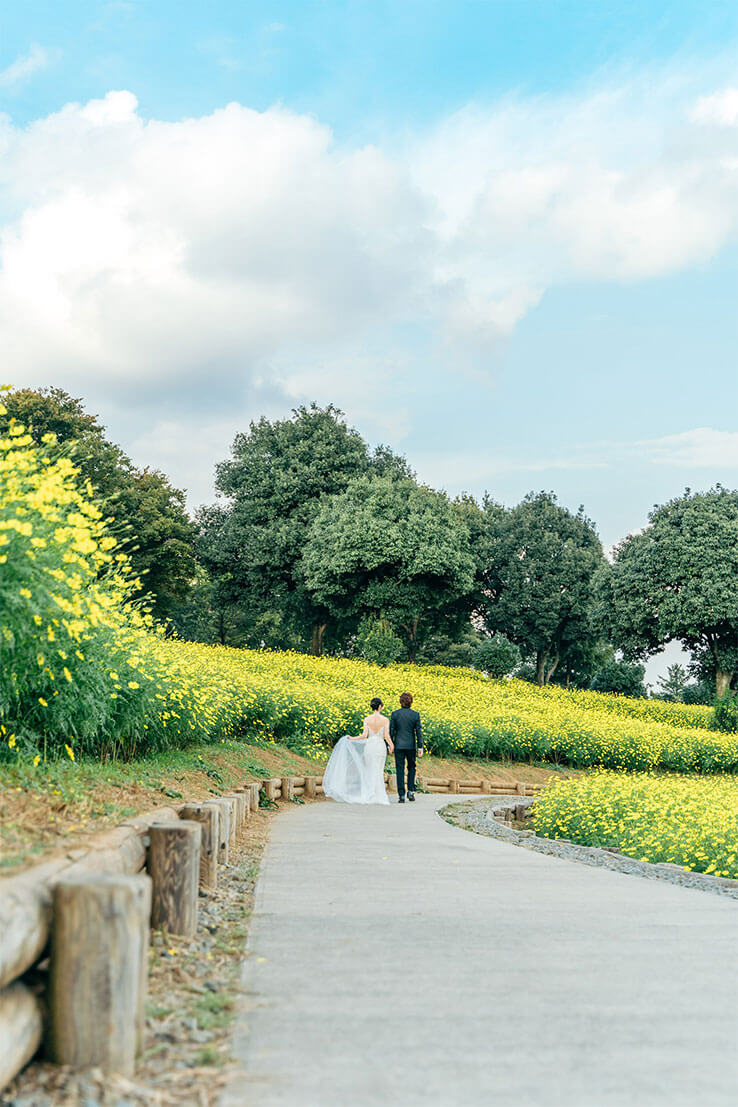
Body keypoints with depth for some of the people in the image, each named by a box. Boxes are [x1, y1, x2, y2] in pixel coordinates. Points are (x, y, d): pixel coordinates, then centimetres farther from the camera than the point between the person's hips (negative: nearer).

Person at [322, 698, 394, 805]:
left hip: (369, 745, 1)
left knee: (369, 771, 11)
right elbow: (387, 736, -8)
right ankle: (377, 797, 3)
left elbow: (364, 735, -9)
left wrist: (352, 738, 5)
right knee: (378, 772, 6)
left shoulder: (367, 719, -2)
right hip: (381, 746, -1)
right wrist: (391, 746, 8)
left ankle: (368, 795, 6)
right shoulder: (385, 720, -5)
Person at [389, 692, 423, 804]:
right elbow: (419, 731, -2)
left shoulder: (395, 714, -4)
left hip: (399, 745, -1)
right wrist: (420, 747, 2)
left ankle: (401, 795, -1)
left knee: (400, 769, 2)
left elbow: (391, 730, -1)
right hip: (411, 745, 1)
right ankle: (411, 791, 7)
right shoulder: (415, 714, -3)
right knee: (411, 767, 18)